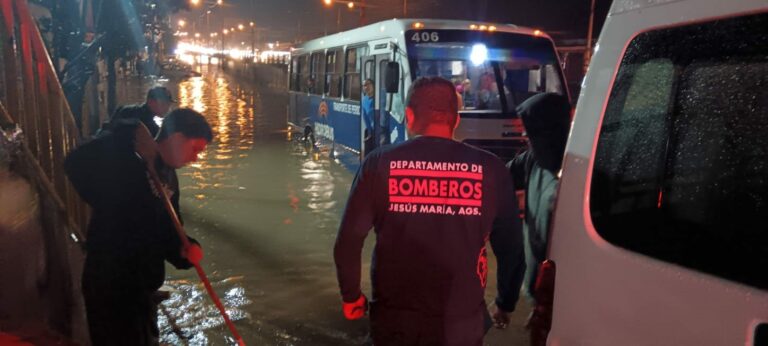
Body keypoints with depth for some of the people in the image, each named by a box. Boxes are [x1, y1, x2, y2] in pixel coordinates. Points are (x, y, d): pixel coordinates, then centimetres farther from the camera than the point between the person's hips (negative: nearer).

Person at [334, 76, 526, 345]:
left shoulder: (379, 163, -7)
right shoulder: (490, 169, -6)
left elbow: (348, 242, -5)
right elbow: (512, 248, 0)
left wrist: (351, 296, 11)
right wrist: (506, 305, 16)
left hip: (394, 321, 0)